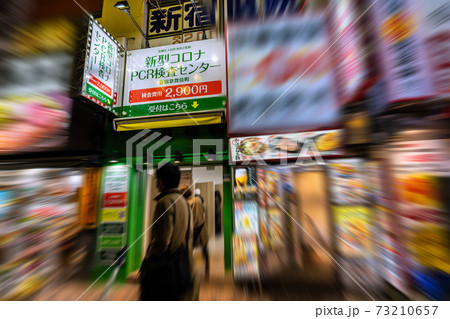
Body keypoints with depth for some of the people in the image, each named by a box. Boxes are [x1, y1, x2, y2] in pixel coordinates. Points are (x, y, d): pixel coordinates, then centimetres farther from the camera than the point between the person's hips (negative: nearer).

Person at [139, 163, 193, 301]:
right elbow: (189, 237, 10)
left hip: (165, 268, -7)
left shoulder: (165, 202, -20)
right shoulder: (184, 201, 5)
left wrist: (145, 265, -5)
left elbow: (161, 241, -23)